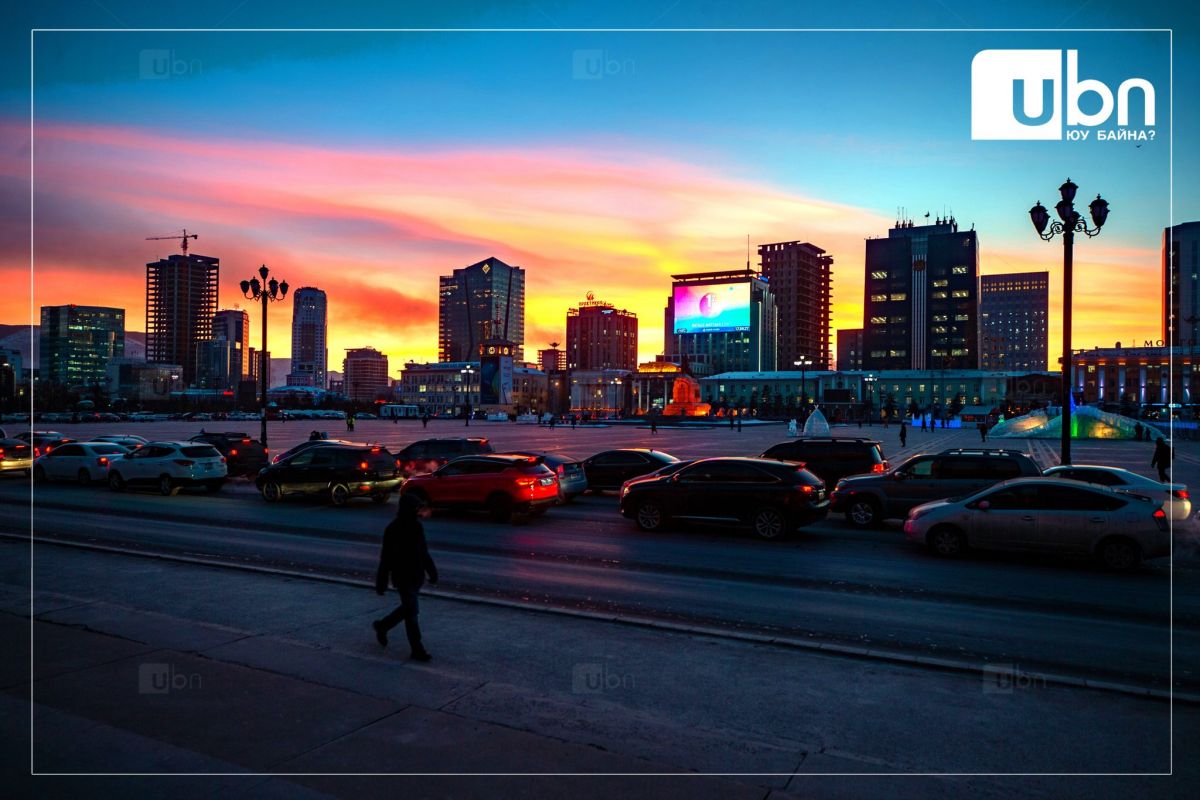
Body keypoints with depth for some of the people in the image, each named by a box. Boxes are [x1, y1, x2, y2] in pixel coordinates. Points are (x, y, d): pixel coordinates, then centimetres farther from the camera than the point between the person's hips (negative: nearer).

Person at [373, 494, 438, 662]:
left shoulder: (417, 526, 5)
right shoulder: (393, 529, -16)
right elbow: (386, 558, -14)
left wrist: (432, 572, 15)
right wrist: (381, 583, -13)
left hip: (416, 577, 8)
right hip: (403, 578, -7)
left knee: (408, 608, 18)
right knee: (411, 610, -5)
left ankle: (382, 626, 40)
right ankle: (417, 649, 4)